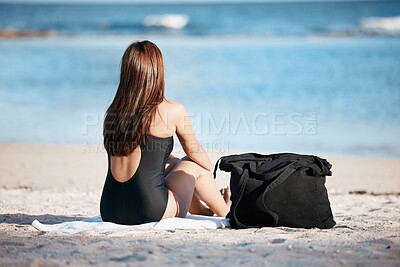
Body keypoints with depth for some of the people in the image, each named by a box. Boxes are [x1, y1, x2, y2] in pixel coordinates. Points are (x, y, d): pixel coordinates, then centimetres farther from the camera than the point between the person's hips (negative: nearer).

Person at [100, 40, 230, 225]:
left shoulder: (112, 113, 5)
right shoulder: (172, 111, -8)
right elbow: (193, 150, 11)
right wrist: (209, 171, 32)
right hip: (150, 213, -5)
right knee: (193, 164, 23)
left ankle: (202, 209, 51)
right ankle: (225, 211, 43)